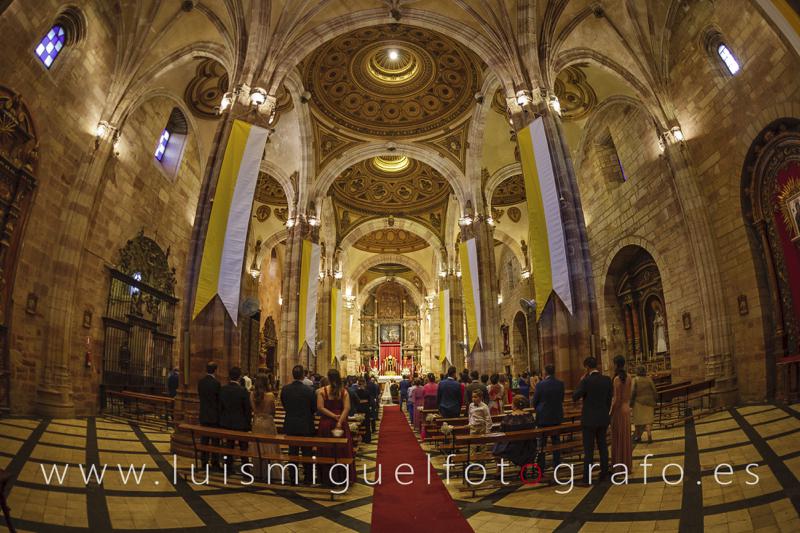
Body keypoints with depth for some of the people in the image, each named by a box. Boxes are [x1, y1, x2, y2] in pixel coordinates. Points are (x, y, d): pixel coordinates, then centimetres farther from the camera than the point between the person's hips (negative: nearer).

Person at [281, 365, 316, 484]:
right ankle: (307, 477, 18)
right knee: (306, 452, 11)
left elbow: (284, 405, 5)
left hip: (290, 425, 2)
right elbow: (314, 408, -6)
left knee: (292, 451, 13)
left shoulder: (285, 389, -8)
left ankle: (293, 477, 21)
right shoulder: (309, 390, -16)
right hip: (306, 425, -2)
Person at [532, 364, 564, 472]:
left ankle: (541, 464, 12)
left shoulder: (540, 384, -17)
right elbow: (562, 399, 6)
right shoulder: (560, 384, -6)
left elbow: (534, 401, -8)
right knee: (556, 440, 15)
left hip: (543, 417, -3)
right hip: (557, 416, 3)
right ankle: (556, 463, 22)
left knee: (542, 441, 8)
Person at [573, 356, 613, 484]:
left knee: (588, 449, -1)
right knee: (603, 446, 17)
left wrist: (581, 381, -6)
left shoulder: (586, 381, -18)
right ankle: (604, 473, 24)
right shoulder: (607, 379, -1)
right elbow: (610, 398, 8)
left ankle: (587, 479, 3)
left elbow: (575, 397, -13)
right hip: (603, 419, 5)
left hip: (589, 419, -5)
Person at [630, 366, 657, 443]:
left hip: (639, 402, -2)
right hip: (649, 401, 2)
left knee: (638, 419, 9)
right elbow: (654, 390, 0)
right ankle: (649, 435, -6)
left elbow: (632, 392, -11)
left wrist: (631, 402, -4)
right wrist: (654, 401, 9)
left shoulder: (635, 380, -7)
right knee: (648, 419, 7)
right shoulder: (649, 379, 0)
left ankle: (638, 436, 19)